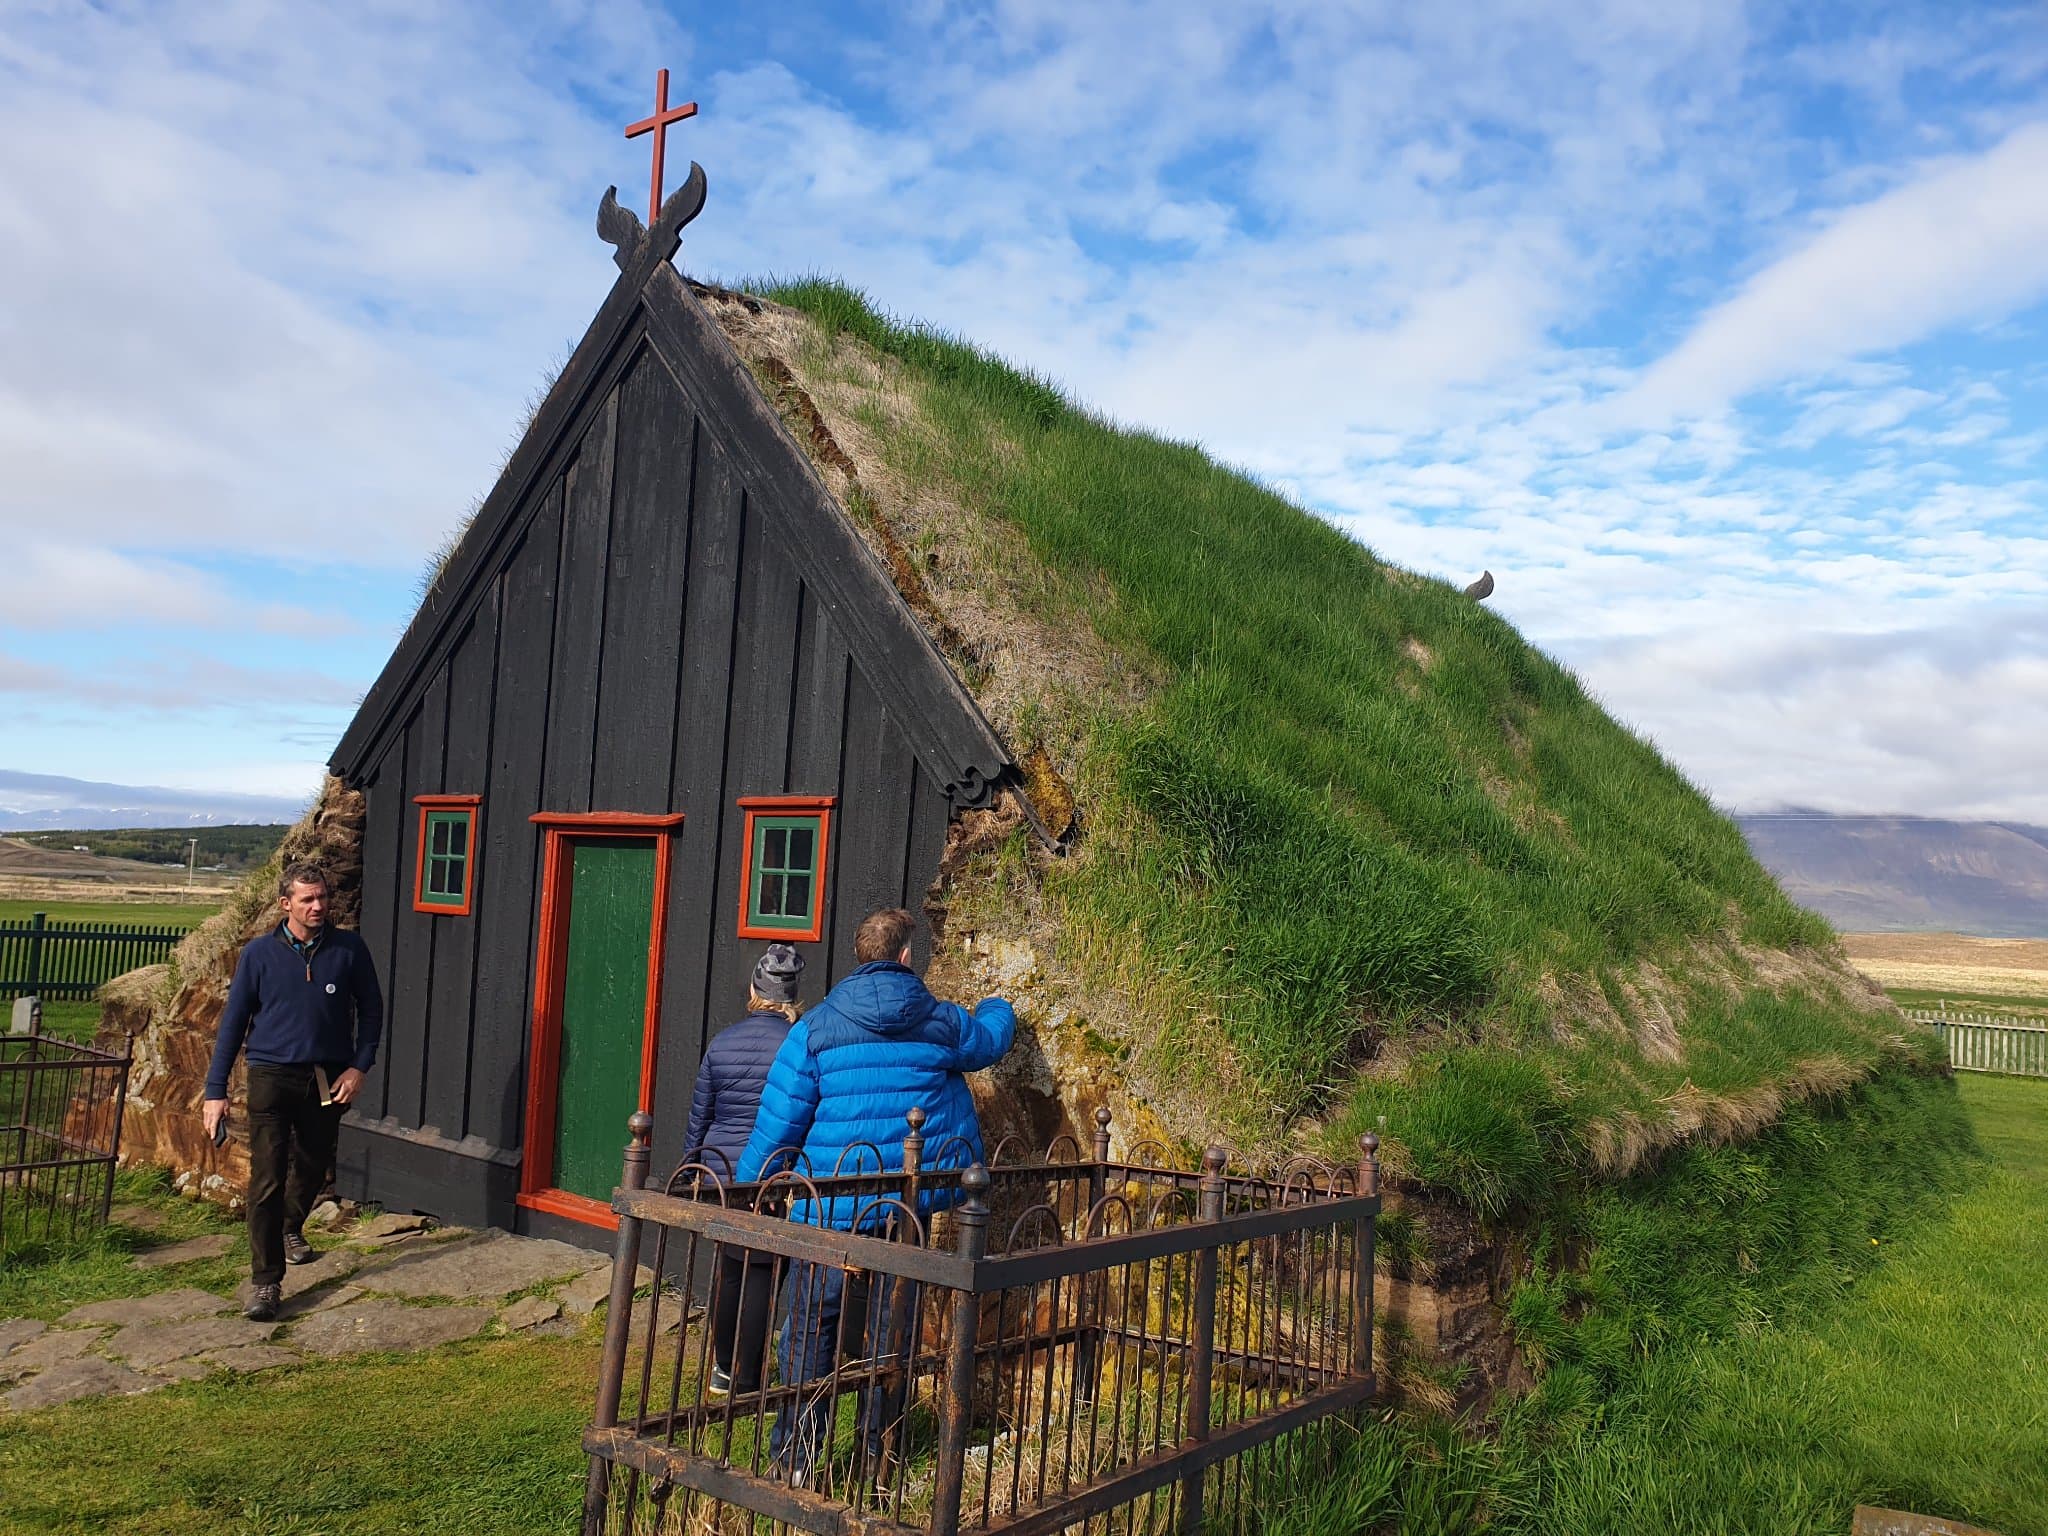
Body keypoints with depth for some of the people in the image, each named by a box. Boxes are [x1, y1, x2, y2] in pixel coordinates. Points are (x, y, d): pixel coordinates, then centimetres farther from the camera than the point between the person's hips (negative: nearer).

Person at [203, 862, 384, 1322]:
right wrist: (216, 1090, -1)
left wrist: (359, 1065, -4)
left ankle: (290, 1228, 49)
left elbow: (371, 1009, 6)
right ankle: (265, 1281, 0)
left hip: (328, 1080, 2)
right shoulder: (259, 953, -4)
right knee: (267, 1180, -8)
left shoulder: (349, 950, -3)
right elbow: (234, 1021, 1)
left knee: (312, 1167, 19)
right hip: (272, 1076, -2)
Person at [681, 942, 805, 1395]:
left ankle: (724, 1371, 30)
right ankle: (745, 1386, 11)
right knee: (762, 1274, 5)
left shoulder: (721, 1043, 1)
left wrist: (690, 1172, 19)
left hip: (721, 1174, 4)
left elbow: (698, 1118, 8)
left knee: (729, 1267, 18)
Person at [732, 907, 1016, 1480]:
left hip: (830, 1208, -2)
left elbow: (777, 1126, -6)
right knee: (893, 1326, 14)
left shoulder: (816, 1026, -6)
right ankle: (877, 1451, 25)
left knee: (811, 1328, 8)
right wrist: (996, 1007, 45)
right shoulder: (942, 1022, -1)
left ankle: (795, 1459, 12)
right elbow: (992, 1039, 22)